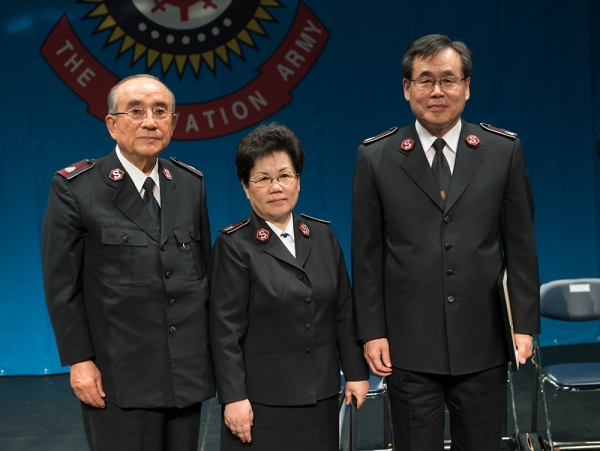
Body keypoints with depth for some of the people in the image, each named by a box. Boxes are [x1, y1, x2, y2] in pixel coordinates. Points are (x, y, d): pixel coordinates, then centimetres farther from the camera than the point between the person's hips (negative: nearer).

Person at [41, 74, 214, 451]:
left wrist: (213, 347, 11)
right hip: (119, 377, -4)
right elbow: (62, 284, -6)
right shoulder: (74, 188, -7)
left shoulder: (191, 184, 6)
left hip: (188, 372, 4)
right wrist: (79, 360, -9)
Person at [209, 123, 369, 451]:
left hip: (321, 396, 4)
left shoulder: (322, 235, 7)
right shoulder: (235, 245, -8)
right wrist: (233, 398, -14)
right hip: (263, 401, -4)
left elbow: (344, 310, 9)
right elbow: (226, 329, -10)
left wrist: (356, 372, 6)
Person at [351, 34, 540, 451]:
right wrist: (372, 332, -2)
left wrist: (525, 323, 0)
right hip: (409, 346, -1)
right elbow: (367, 255, 1)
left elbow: (521, 245, 4)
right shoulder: (376, 158, 0)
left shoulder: (504, 151, 2)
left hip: (483, 344, 1)